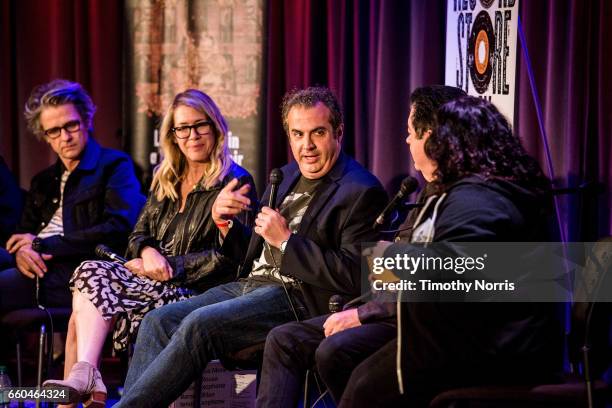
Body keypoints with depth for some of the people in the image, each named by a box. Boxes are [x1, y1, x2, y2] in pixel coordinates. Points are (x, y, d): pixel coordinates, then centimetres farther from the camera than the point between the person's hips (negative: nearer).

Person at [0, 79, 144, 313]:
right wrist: (20, 251, -6)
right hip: (37, 269, 6)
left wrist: (43, 245, -4)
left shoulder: (115, 166, 8)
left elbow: (119, 230, -7)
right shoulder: (43, 181, 30)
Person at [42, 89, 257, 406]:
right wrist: (148, 252, -7)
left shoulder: (235, 183, -1)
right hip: (155, 280, 7)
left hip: (197, 293, -7)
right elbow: (139, 234, 17)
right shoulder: (166, 180, 21)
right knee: (91, 272, -24)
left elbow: (227, 260, -8)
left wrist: (168, 267, -13)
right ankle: (82, 378, -37)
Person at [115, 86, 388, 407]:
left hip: (296, 299, -8)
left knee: (199, 325, -26)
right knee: (157, 322, -8)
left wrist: (286, 241, -17)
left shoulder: (361, 191, -8)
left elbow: (354, 277, -16)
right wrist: (224, 221, 1)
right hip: (250, 285, 9)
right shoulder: (287, 176, 18)